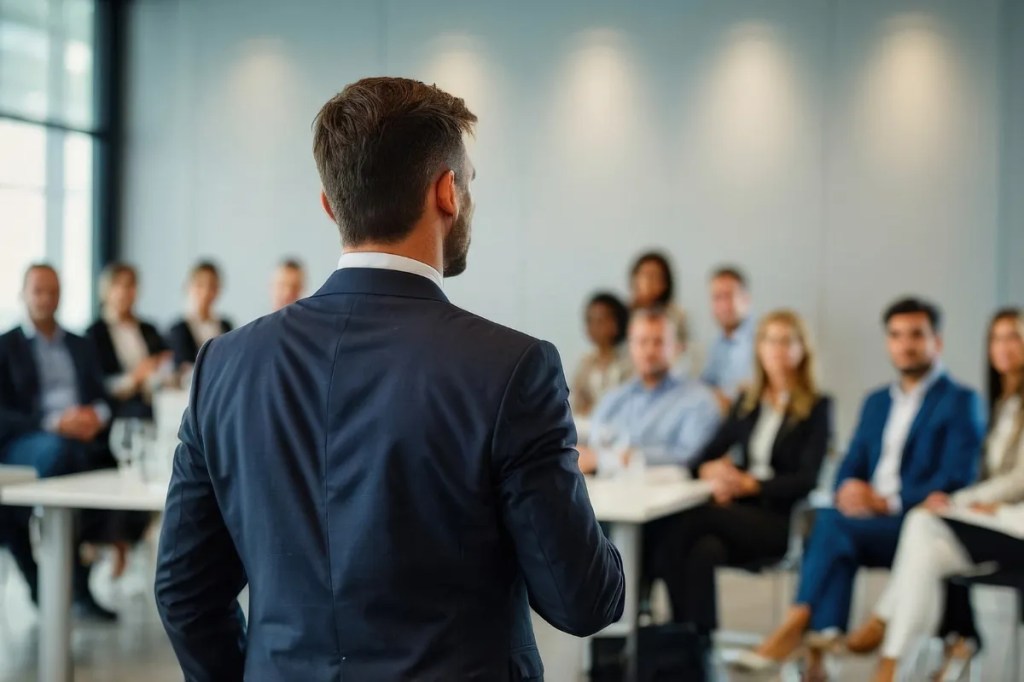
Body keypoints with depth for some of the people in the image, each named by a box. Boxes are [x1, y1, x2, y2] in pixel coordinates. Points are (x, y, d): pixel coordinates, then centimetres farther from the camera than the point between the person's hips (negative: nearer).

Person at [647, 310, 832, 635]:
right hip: (740, 512, 4)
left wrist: (750, 484, -17)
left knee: (689, 519, -31)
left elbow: (807, 479, -6)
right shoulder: (748, 402, 20)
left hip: (783, 521, -4)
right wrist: (710, 470, -9)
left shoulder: (817, 407, 4)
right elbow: (704, 457, 15)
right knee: (704, 547, -33)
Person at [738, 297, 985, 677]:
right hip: (868, 520, 5)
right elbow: (850, 467, 17)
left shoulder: (960, 402, 2)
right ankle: (823, 643, -38)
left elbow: (957, 480, -10)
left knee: (833, 522, -30)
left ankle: (796, 625, -27)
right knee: (840, 543, -31)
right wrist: (846, 491, -9)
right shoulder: (877, 402, 23)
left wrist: (886, 502, -20)